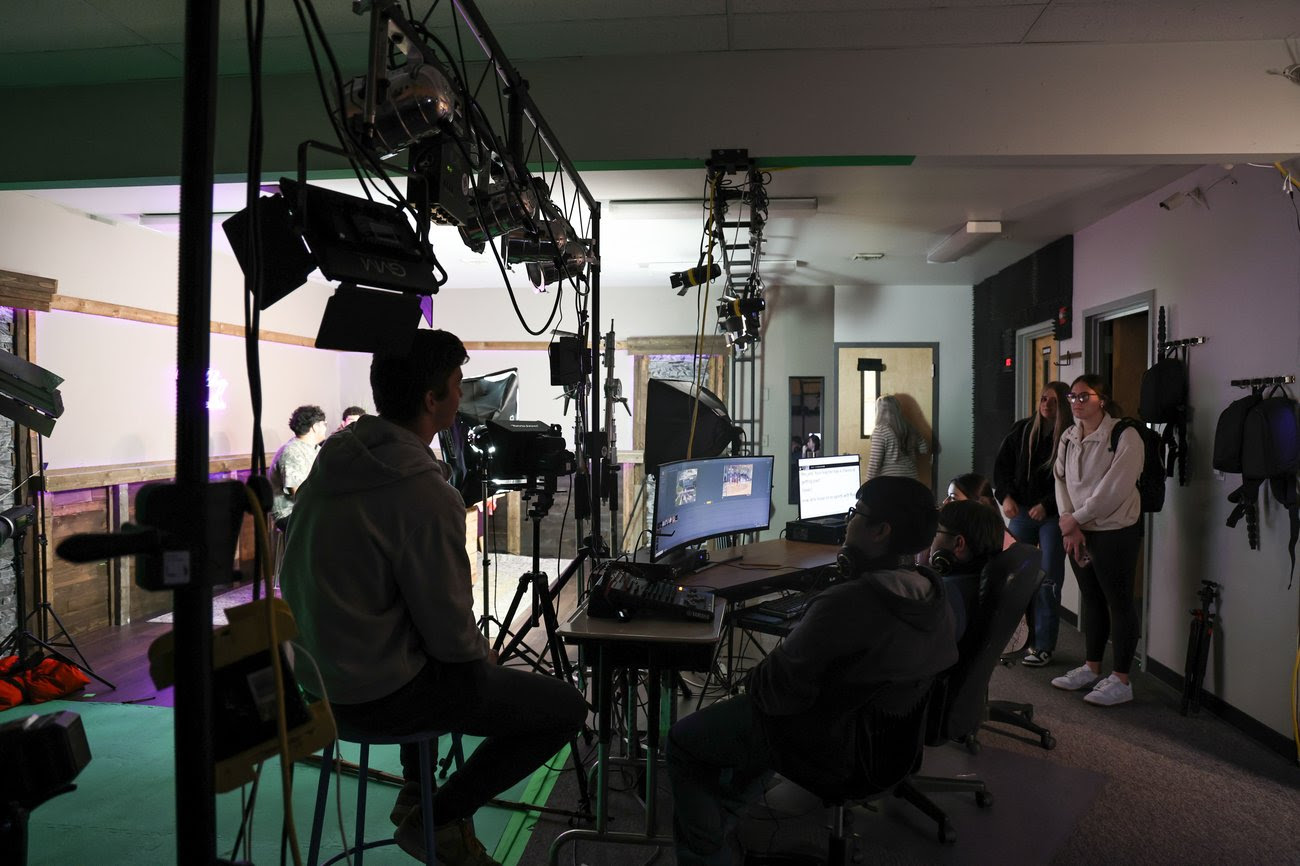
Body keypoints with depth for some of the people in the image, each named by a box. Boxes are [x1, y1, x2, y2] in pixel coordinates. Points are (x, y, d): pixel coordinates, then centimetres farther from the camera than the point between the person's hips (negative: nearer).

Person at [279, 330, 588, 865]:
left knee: (441, 662, 37)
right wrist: (483, 654, 3)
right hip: (379, 694, -9)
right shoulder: (425, 494, -26)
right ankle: (436, 821, 10)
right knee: (566, 707, -1)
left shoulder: (335, 457, 0)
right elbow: (451, 633, -21)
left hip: (321, 671, 9)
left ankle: (414, 793, 33)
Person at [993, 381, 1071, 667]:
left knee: (1048, 581, 0)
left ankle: (1043, 646, 8)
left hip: (1053, 515, -3)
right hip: (1021, 512, 4)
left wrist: (1046, 506, -15)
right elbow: (1002, 464, 11)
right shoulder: (1022, 429, 6)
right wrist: (1005, 496, -1)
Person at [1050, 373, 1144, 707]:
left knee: (1119, 603, 2)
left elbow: (1114, 489, -20)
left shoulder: (1124, 437, -14)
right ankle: (1091, 668, 28)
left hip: (1115, 532, -7)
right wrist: (1070, 526, -7)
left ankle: (1121, 681, 11)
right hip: (1078, 531, 7)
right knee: (1091, 600, 16)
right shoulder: (1068, 438, 8)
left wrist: (1075, 519, -15)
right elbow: (1061, 482, 5)